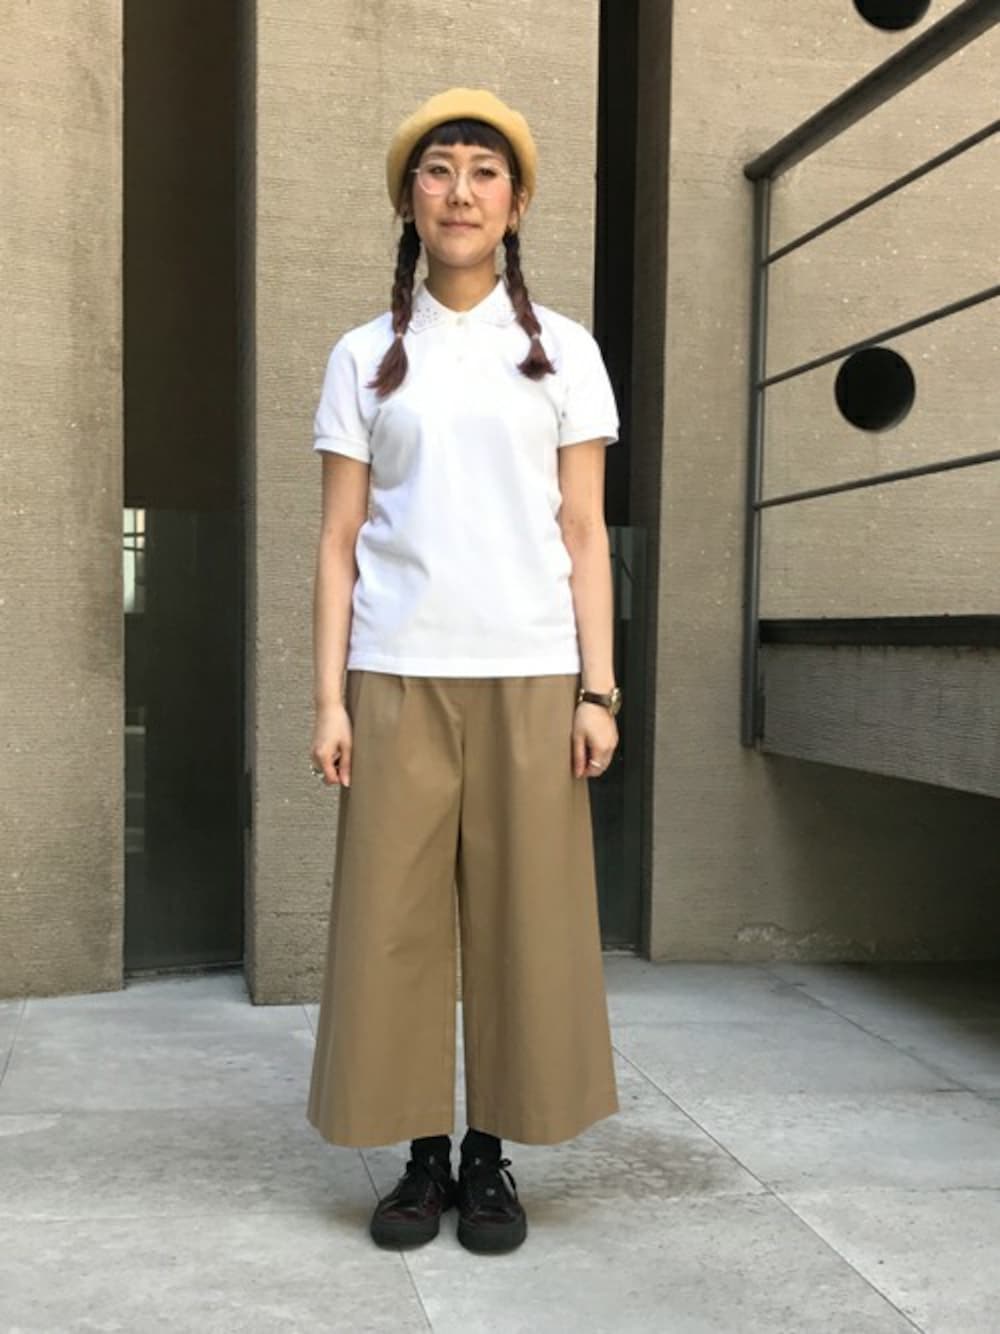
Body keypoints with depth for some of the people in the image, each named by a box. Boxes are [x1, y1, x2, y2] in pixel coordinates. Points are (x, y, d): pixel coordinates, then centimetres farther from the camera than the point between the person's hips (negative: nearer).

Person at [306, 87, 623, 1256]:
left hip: (528, 675, 0)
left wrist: (598, 688, -3)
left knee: (522, 917, 1)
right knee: (394, 919, 0)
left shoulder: (562, 351, 9)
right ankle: (423, 1157, 13)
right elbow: (339, 540, 5)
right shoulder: (364, 357, 9)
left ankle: (491, 1158, 13)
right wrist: (329, 696, -2)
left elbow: (583, 534, 5)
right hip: (398, 676, 1)